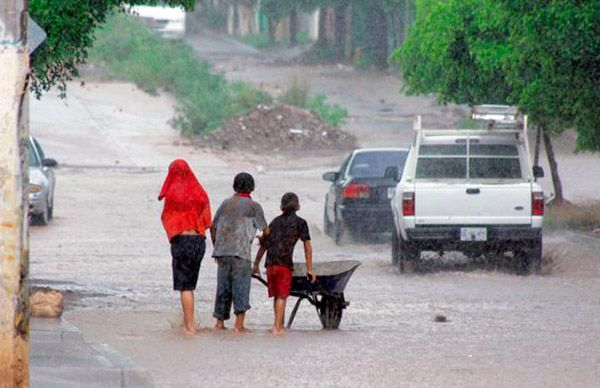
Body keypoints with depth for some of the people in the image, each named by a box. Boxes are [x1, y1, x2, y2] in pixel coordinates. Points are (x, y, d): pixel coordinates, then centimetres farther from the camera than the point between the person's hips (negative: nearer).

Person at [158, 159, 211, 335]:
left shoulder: (172, 193, -7)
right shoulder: (199, 192, 5)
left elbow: (166, 218, 3)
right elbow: (207, 221, 8)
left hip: (181, 240, -4)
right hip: (199, 240, 4)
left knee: (184, 285, 0)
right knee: (189, 283, 16)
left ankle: (190, 324, -3)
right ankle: (188, 321, 14)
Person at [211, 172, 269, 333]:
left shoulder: (226, 203, 13)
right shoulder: (253, 206, 0)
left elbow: (213, 227, 17)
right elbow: (265, 231, 5)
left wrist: (217, 247, 28)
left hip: (222, 251, 5)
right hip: (241, 253, -5)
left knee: (223, 287, 12)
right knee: (241, 288, -4)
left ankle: (219, 322, 16)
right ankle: (239, 324, -12)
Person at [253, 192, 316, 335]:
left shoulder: (275, 222, 18)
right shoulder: (300, 223, 5)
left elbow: (263, 244, 22)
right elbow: (307, 247, 1)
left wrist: (256, 264, 30)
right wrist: (309, 269, 4)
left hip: (270, 263, 4)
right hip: (285, 263, -4)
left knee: (277, 296, 15)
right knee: (282, 296, -2)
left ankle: (280, 326, 24)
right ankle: (277, 327, -9)